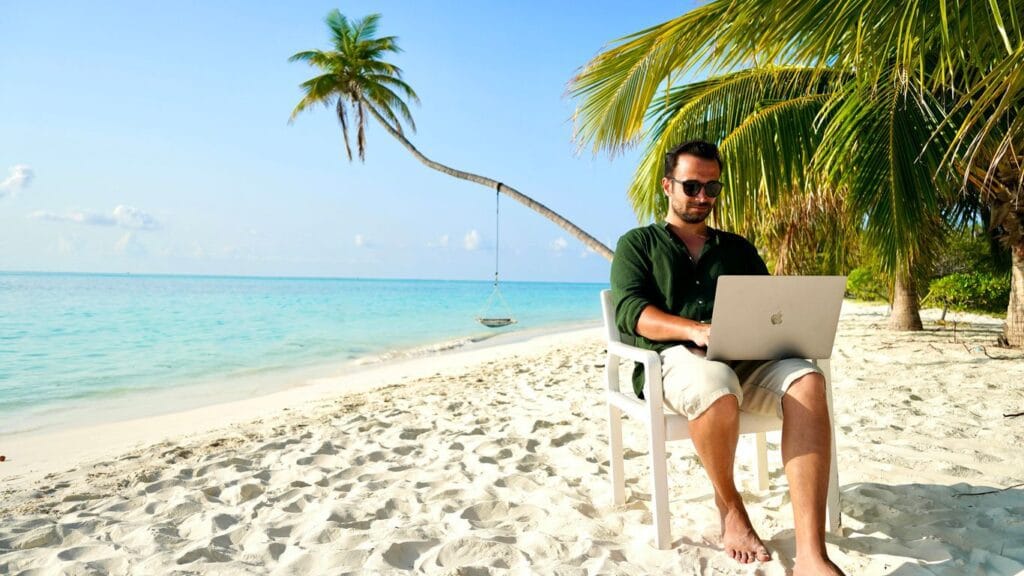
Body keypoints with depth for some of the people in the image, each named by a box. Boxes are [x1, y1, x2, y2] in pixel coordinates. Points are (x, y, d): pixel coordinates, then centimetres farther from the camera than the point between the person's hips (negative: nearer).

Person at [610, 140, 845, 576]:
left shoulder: (738, 248, 27)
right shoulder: (637, 244, 14)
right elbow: (631, 312, -3)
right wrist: (696, 330, -22)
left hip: (746, 358, 4)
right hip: (675, 358, -3)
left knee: (807, 382, -29)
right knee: (717, 389, -39)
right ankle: (730, 507, -9)